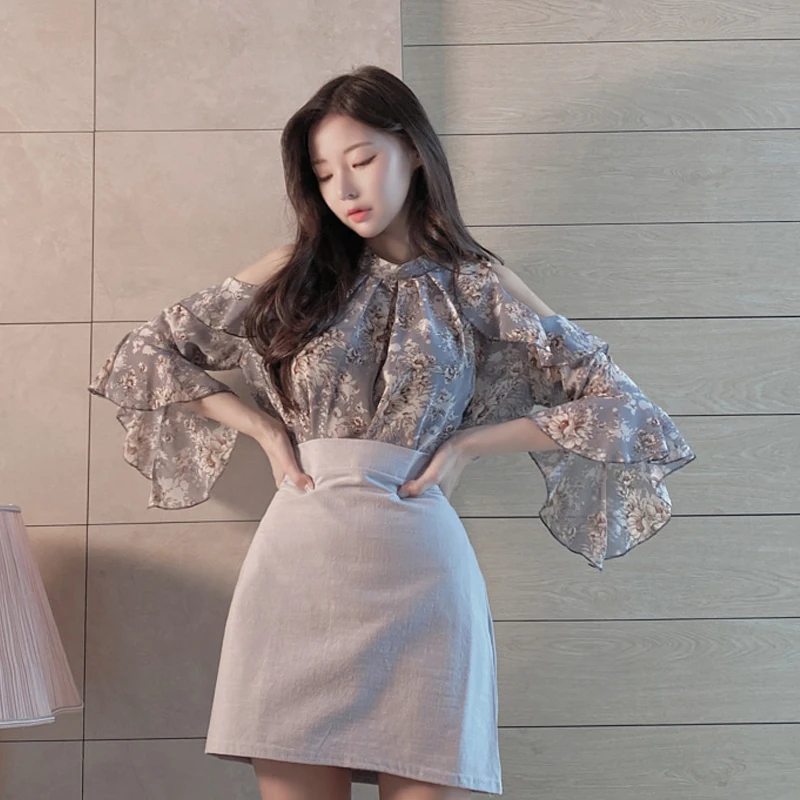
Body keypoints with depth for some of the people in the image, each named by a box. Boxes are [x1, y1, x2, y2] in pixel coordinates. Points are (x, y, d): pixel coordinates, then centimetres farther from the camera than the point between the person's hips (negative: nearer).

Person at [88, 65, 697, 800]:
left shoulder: (478, 287, 7)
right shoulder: (295, 271, 12)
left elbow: (619, 407, 5)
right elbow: (147, 352, 15)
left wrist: (472, 441, -2)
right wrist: (262, 427, 5)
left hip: (418, 575, -1)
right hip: (295, 569, 1)